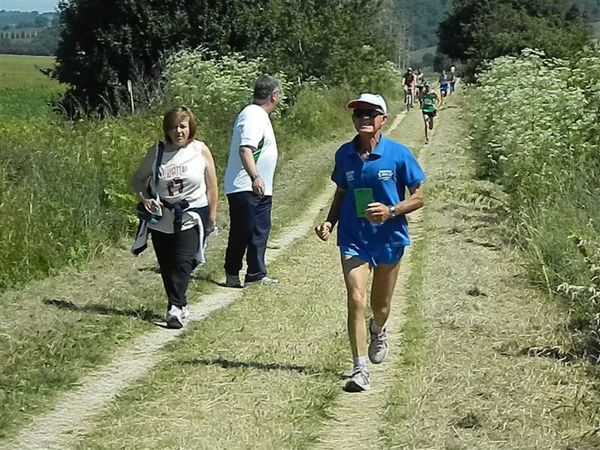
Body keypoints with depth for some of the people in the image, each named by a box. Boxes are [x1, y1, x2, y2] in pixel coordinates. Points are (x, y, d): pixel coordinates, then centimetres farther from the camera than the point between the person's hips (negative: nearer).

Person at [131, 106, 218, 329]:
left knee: (182, 264, -14)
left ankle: (175, 309, -16)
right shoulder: (157, 151, 0)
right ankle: (180, 305, 23)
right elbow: (138, 179, 9)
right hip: (161, 218, 3)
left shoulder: (201, 151, -3)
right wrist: (144, 199, -10)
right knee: (166, 266, 8)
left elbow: (211, 186, 1)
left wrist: (212, 216, -1)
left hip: (191, 218, -3)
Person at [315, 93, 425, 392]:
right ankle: (360, 369, -11)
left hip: (389, 240, -1)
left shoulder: (398, 154, -9)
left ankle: (378, 331, 52)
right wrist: (329, 222, -2)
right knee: (356, 300, -15)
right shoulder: (344, 154, 0)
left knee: (380, 306, 15)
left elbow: (418, 197, -4)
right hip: (353, 240, 1)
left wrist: (391, 211, -21)